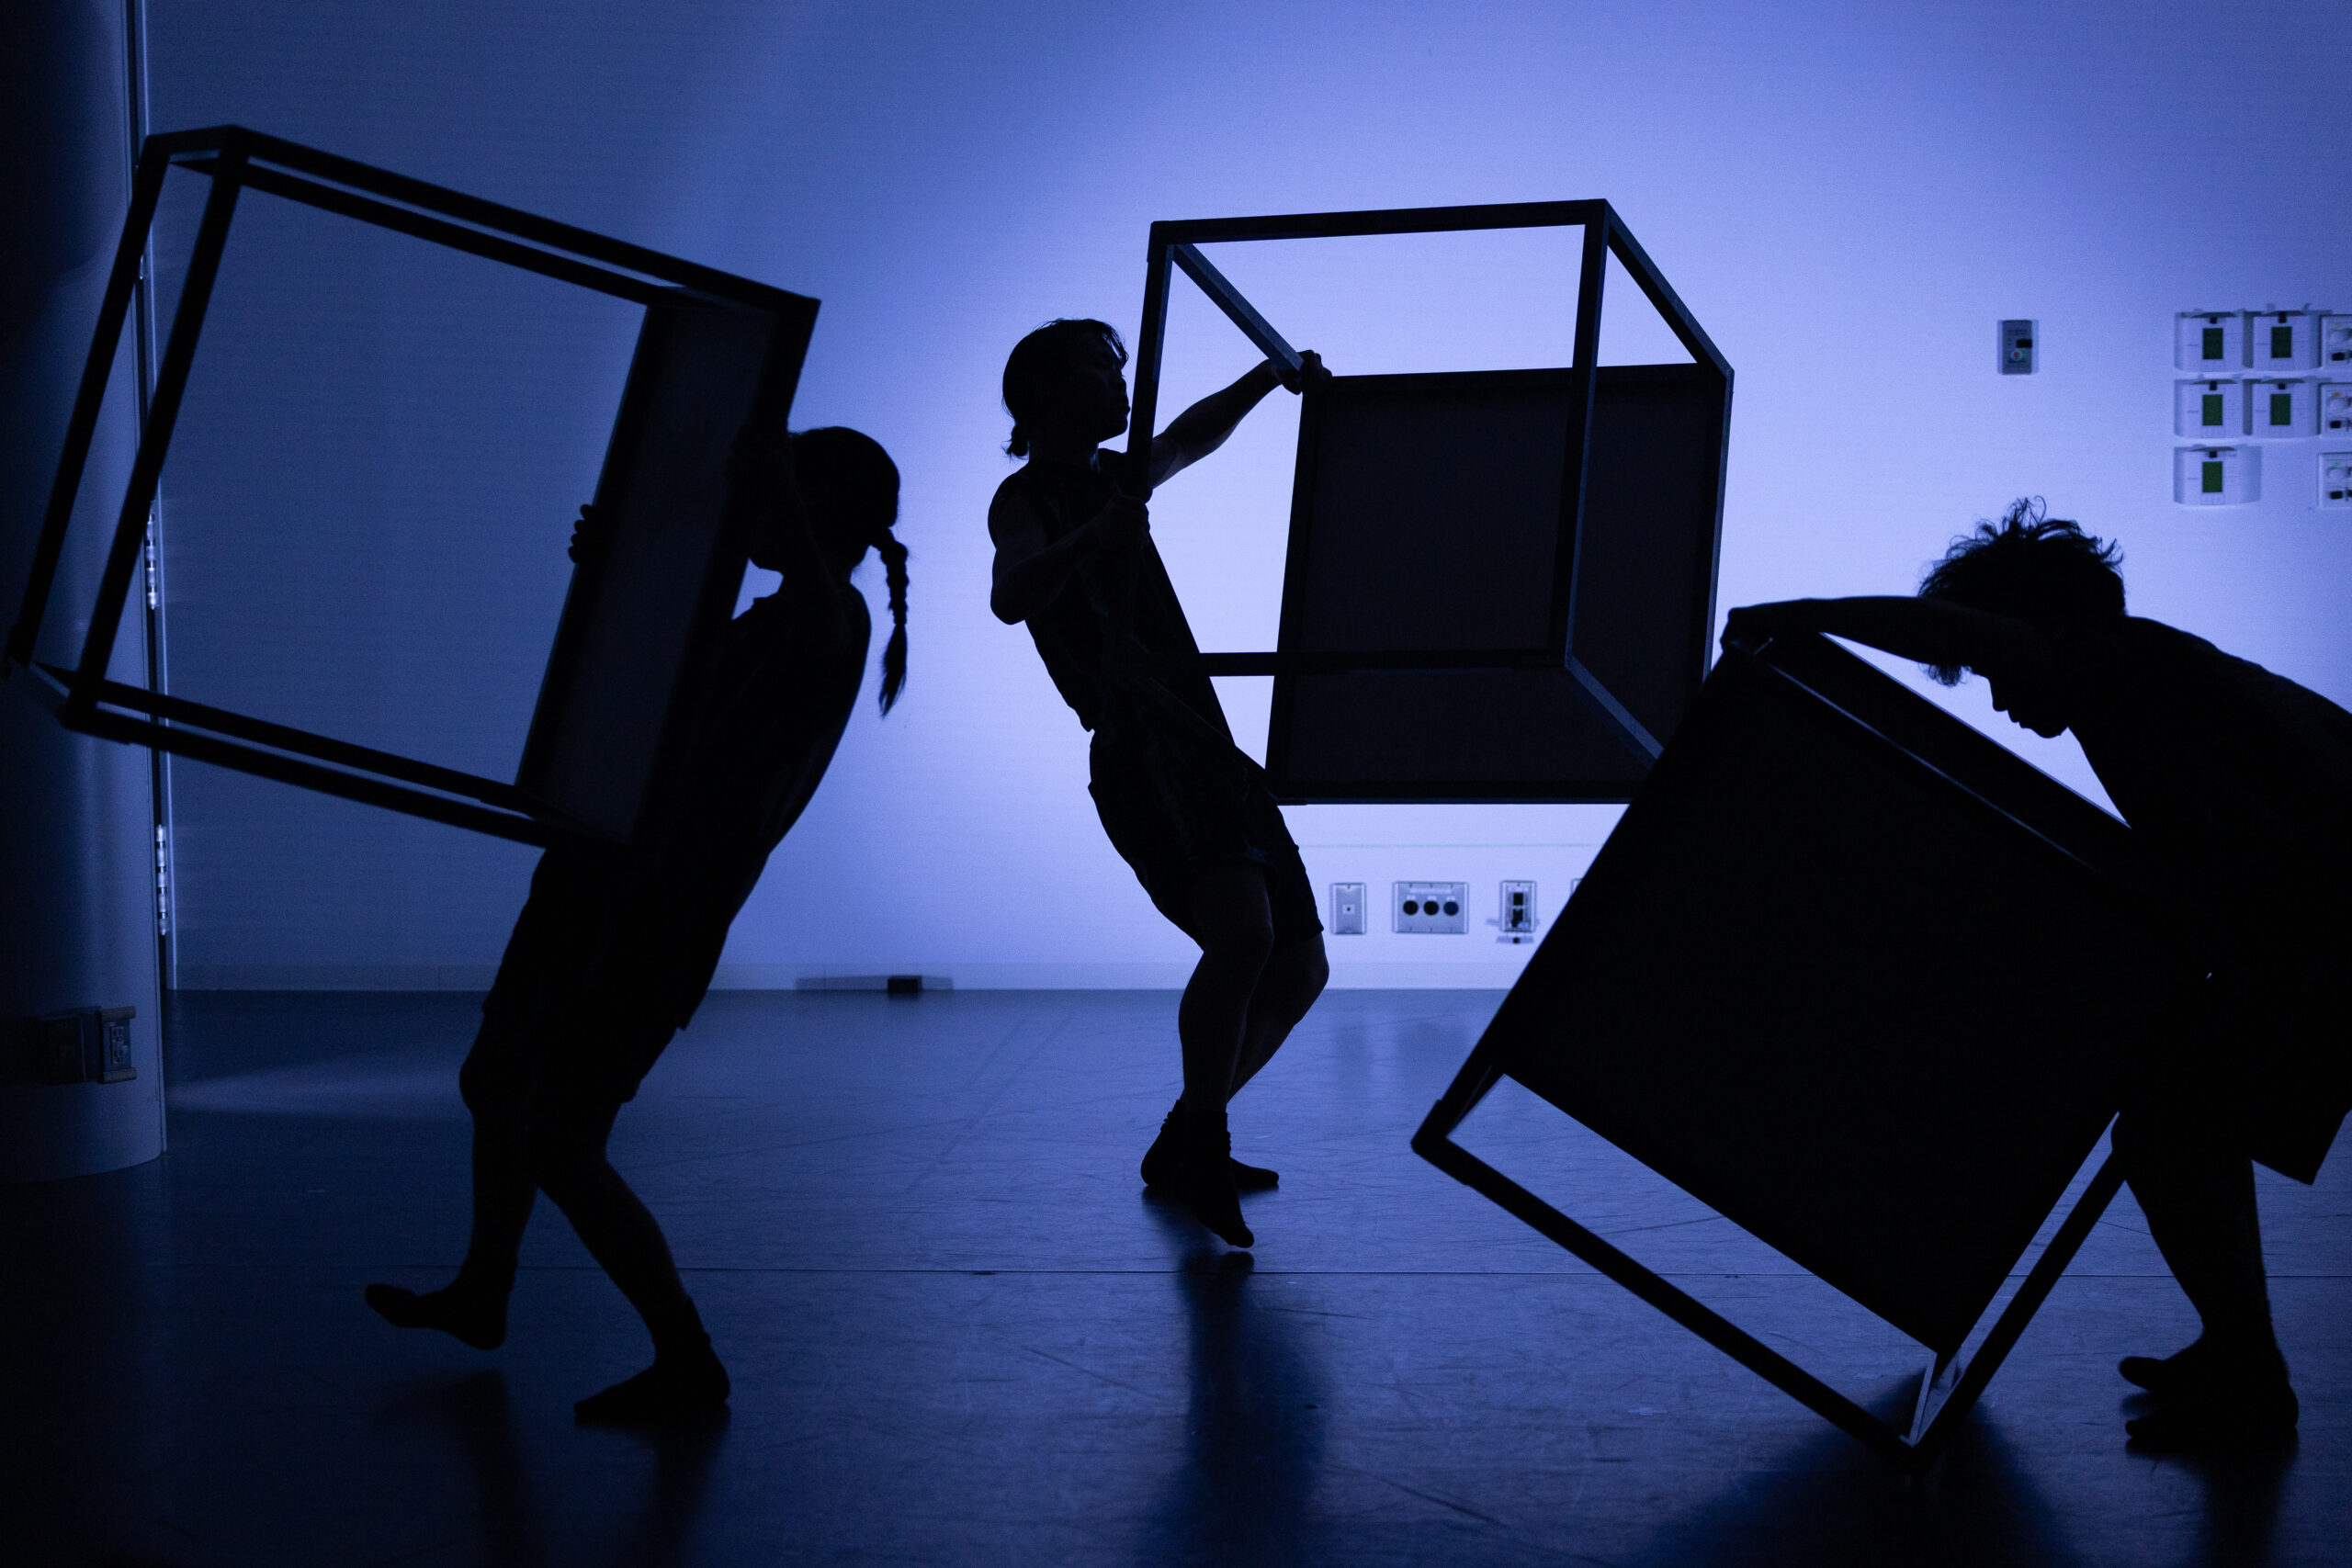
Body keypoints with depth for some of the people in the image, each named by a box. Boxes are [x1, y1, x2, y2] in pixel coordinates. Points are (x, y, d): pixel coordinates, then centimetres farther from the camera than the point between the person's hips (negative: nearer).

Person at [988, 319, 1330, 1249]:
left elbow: (1193, 436, 42)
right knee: (1245, 934, -30)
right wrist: (1092, 541, -38)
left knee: (1299, 969, 8)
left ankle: (1180, 1148, 20)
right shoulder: (1026, 498, 0)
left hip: (1211, 754, 9)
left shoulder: (1110, 478, 24)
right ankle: (1202, 1146, -14)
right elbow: (1010, 598, -21)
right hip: (1143, 762, -9)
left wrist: (1272, 375, 27)